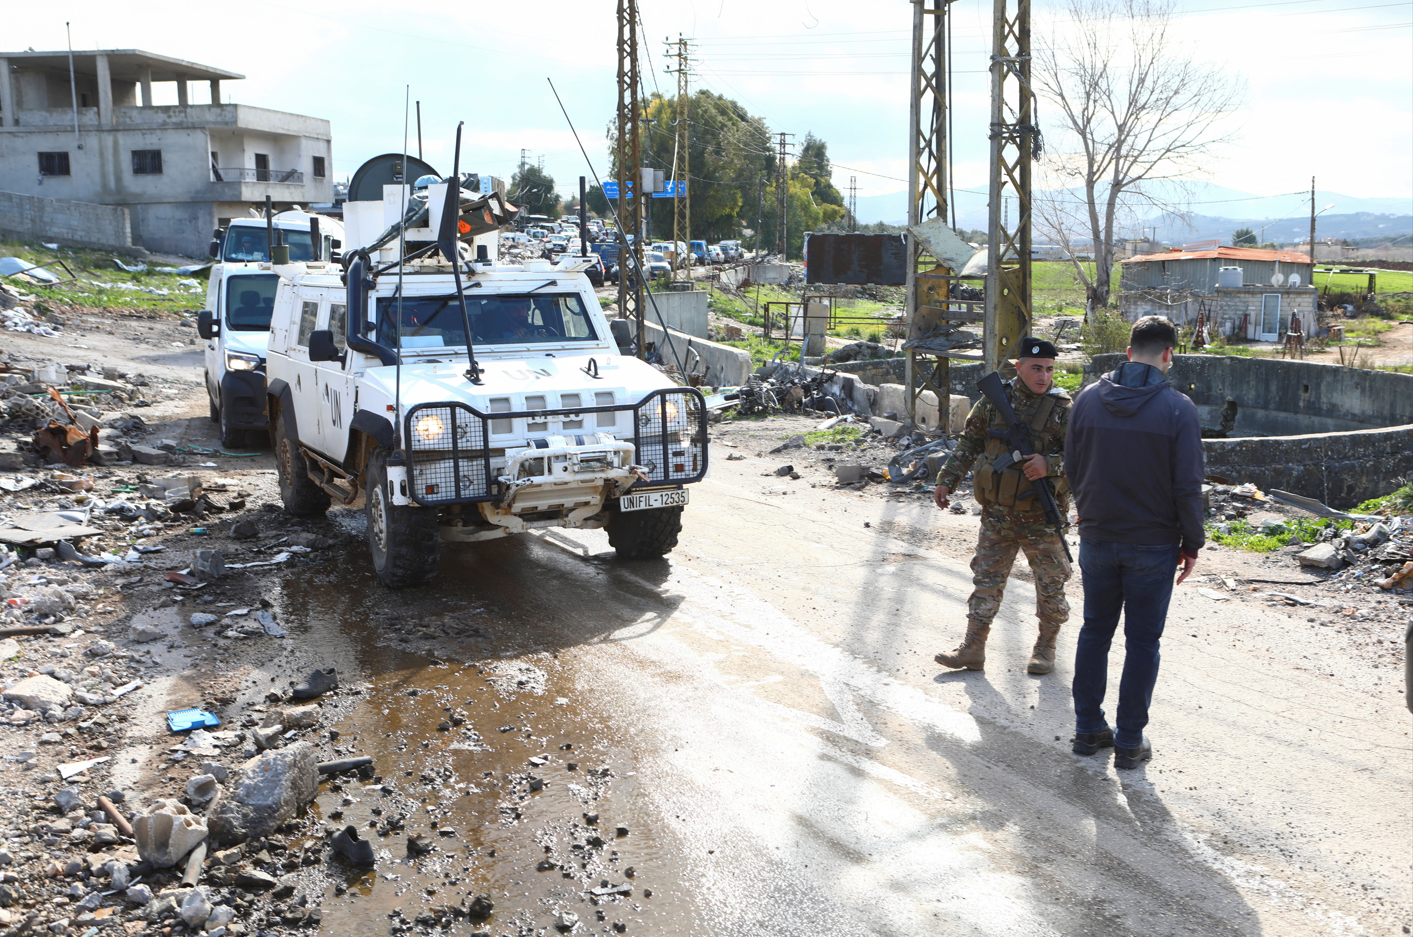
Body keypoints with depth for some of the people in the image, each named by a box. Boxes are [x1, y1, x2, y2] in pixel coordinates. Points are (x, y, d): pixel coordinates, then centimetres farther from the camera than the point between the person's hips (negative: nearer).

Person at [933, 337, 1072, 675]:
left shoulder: (1062, 409, -7)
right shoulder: (994, 401, 2)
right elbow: (969, 444, 10)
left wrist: (1050, 464, -27)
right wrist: (947, 479, 6)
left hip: (1042, 518, -2)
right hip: (997, 515, 3)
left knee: (1050, 585, 8)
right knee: (986, 580, 6)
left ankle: (1046, 647, 27)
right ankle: (973, 649, 13)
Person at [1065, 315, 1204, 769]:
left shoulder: (1089, 398, -1)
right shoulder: (1177, 408, -12)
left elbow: (1072, 467, 6)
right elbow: (1188, 485, -12)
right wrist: (1192, 543, -1)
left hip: (1096, 539, 3)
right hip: (1153, 543, -3)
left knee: (1095, 630, 16)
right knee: (1142, 640, 7)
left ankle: (1088, 729, 23)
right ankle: (1129, 740, 13)